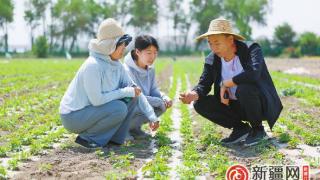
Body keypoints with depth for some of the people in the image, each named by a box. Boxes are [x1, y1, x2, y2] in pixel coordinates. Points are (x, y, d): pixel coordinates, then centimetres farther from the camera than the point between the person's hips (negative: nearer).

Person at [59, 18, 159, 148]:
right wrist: (126, 92, -20)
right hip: (73, 116, -8)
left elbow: (135, 91, 4)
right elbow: (97, 100, -28)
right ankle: (88, 137, -9)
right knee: (119, 109, -27)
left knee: (131, 96, -2)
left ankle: (114, 137, 4)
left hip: (91, 109, 8)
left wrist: (152, 116, -2)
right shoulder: (93, 65, -25)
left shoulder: (116, 65, 0)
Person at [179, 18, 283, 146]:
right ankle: (240, 128, 2)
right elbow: (204, 84, -1)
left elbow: (254, 73, -37)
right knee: (200, 104, -11)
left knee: (243, 89, -37)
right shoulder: (212, 60, -2)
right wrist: (194, 94, -26)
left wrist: (226, 84, -27)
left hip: (261, 105, -6)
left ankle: (258, 129, -11)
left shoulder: (252, 49, -19)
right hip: (236, 106, 6)